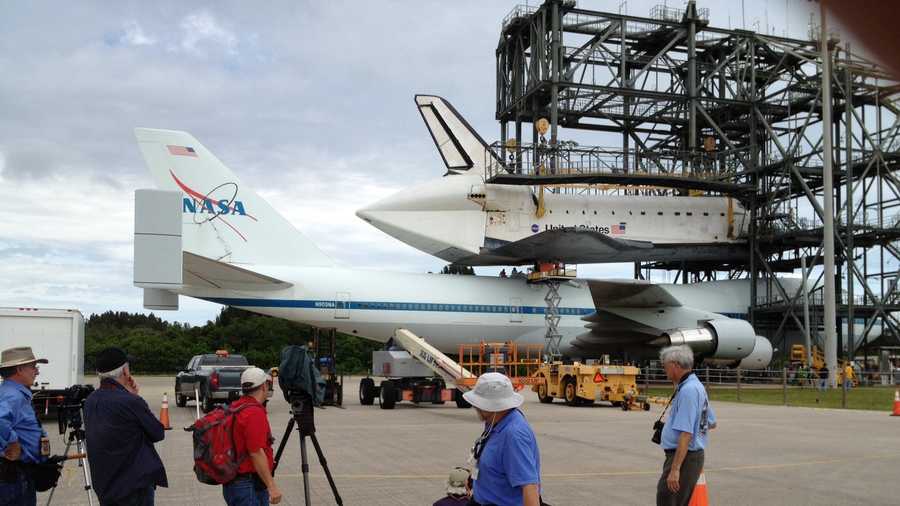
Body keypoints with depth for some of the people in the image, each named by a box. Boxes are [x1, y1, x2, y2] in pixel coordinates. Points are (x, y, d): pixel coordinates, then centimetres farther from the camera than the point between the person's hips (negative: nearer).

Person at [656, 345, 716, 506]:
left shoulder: (687, 390, -19)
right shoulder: (697, 386, 14)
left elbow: (686, 434, -26)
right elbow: (711, 423, 25)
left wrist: (675, 469, -27)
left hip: (685, 457, -10)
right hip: (694, 455, 10)